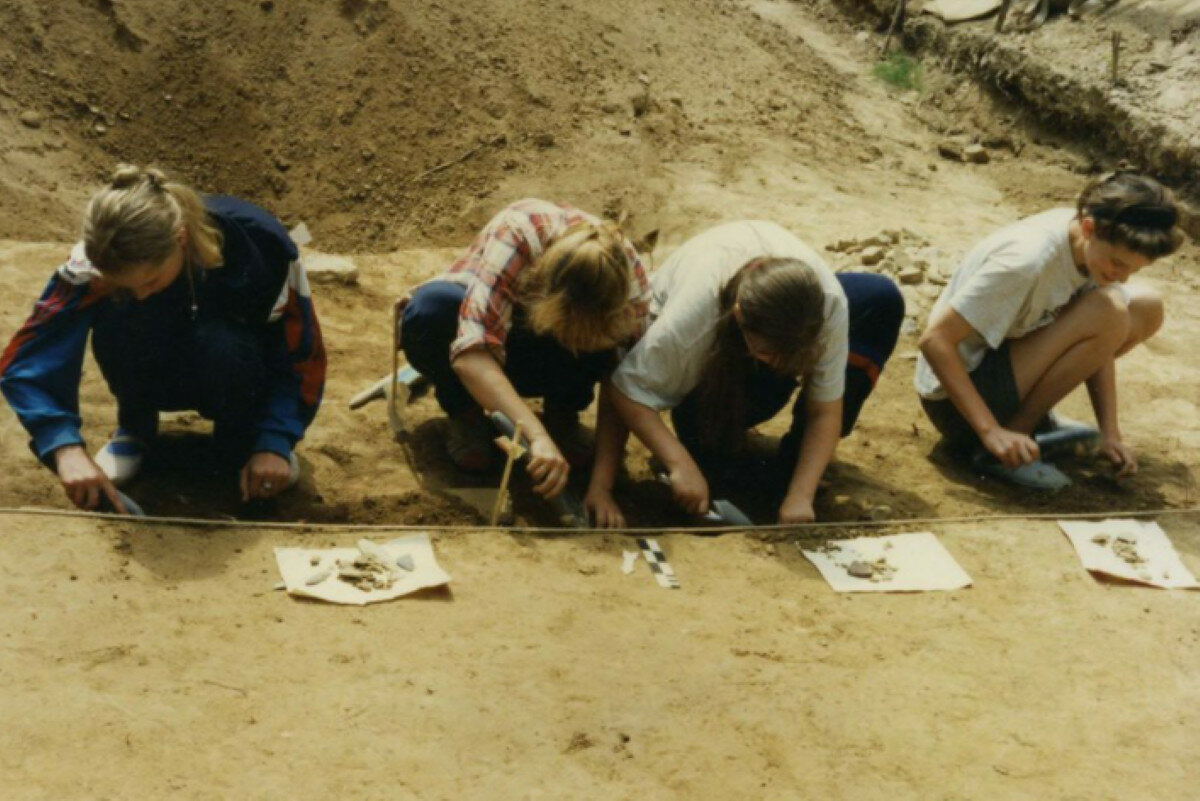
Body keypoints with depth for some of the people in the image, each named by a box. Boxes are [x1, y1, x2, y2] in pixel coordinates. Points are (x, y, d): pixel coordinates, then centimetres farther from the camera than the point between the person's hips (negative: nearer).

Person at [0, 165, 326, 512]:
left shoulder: (261, 243, -32)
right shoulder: (106, 257, -30)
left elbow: (303, 355, -21)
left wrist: (274, 443, -32)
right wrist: (67, 449, -45)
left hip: (236, 372, -2)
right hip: (158, 376, 2)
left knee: (221, 346, -37)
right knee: (115, 318, -32)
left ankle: (243, 437, -5)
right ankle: (134, 429, -2)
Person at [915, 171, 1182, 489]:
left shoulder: (1095, 245, -7)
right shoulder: (1030, 259, -30)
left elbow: (1097, 345, 3)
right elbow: (934, 340, -30)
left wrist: (1110, 432, -8)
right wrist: (991, 431, -33)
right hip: (954, 398, -8)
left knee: (1147, 307, 1)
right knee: (1108, 313, -26)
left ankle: (1033, 414, 7)